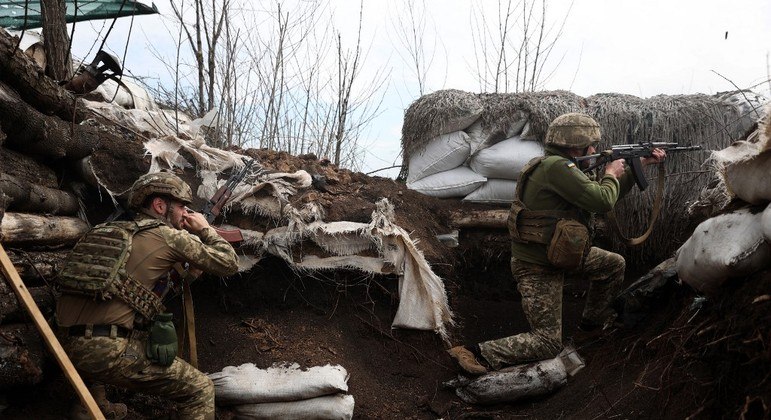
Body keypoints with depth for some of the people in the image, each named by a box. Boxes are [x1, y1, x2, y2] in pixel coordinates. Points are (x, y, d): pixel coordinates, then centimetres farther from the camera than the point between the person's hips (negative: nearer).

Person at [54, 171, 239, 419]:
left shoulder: (108, 230, 20)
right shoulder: (169, 236, 1)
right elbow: (229, 264, 7)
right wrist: (205, 229, 21)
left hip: (67, 348, 8)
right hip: (111, 350, -8)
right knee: (200, 390, 1)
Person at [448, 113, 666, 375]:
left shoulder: (564, 168, 6)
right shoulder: (555, 167, -25)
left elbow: (609, 196, 17)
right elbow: (603, 202, -29)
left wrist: (641, 164, 16)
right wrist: (611, 175, -8)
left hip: (560, 253, 10)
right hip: (537, 268, -10)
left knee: (615, 264, 22)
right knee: (548, 344, -7)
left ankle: (593, 320, 39)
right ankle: (478, 354, -11)